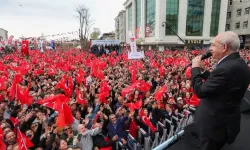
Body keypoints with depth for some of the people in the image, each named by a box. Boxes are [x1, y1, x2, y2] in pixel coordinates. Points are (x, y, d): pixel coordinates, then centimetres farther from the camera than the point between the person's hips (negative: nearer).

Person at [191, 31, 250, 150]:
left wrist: (195, 68, -14)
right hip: (224, 120, 9)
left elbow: (200, 91, -25)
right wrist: (201, 70, 2)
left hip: (214, 124, -9)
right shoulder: (238, 63, 1)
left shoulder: (226, 68, -31)